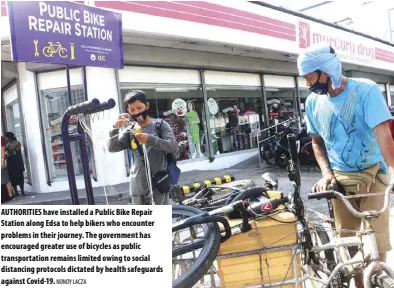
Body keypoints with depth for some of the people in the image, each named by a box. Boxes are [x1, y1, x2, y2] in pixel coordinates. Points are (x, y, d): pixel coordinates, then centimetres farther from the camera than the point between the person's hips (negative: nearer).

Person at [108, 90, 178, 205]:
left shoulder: (160, 125, -1)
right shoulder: (130, 131, 7)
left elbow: (174, 147, -14)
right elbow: (112, 148, -1)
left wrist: (150, 139, -25)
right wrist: (116, 128, -16)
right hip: (138, 186, 4)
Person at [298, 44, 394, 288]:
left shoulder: (366, 90, -13)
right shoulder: (313, 102, -1)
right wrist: (326, 173, -5)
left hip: (373, 173, -3)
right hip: (341, 178, 3)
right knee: (346, 241, 8)